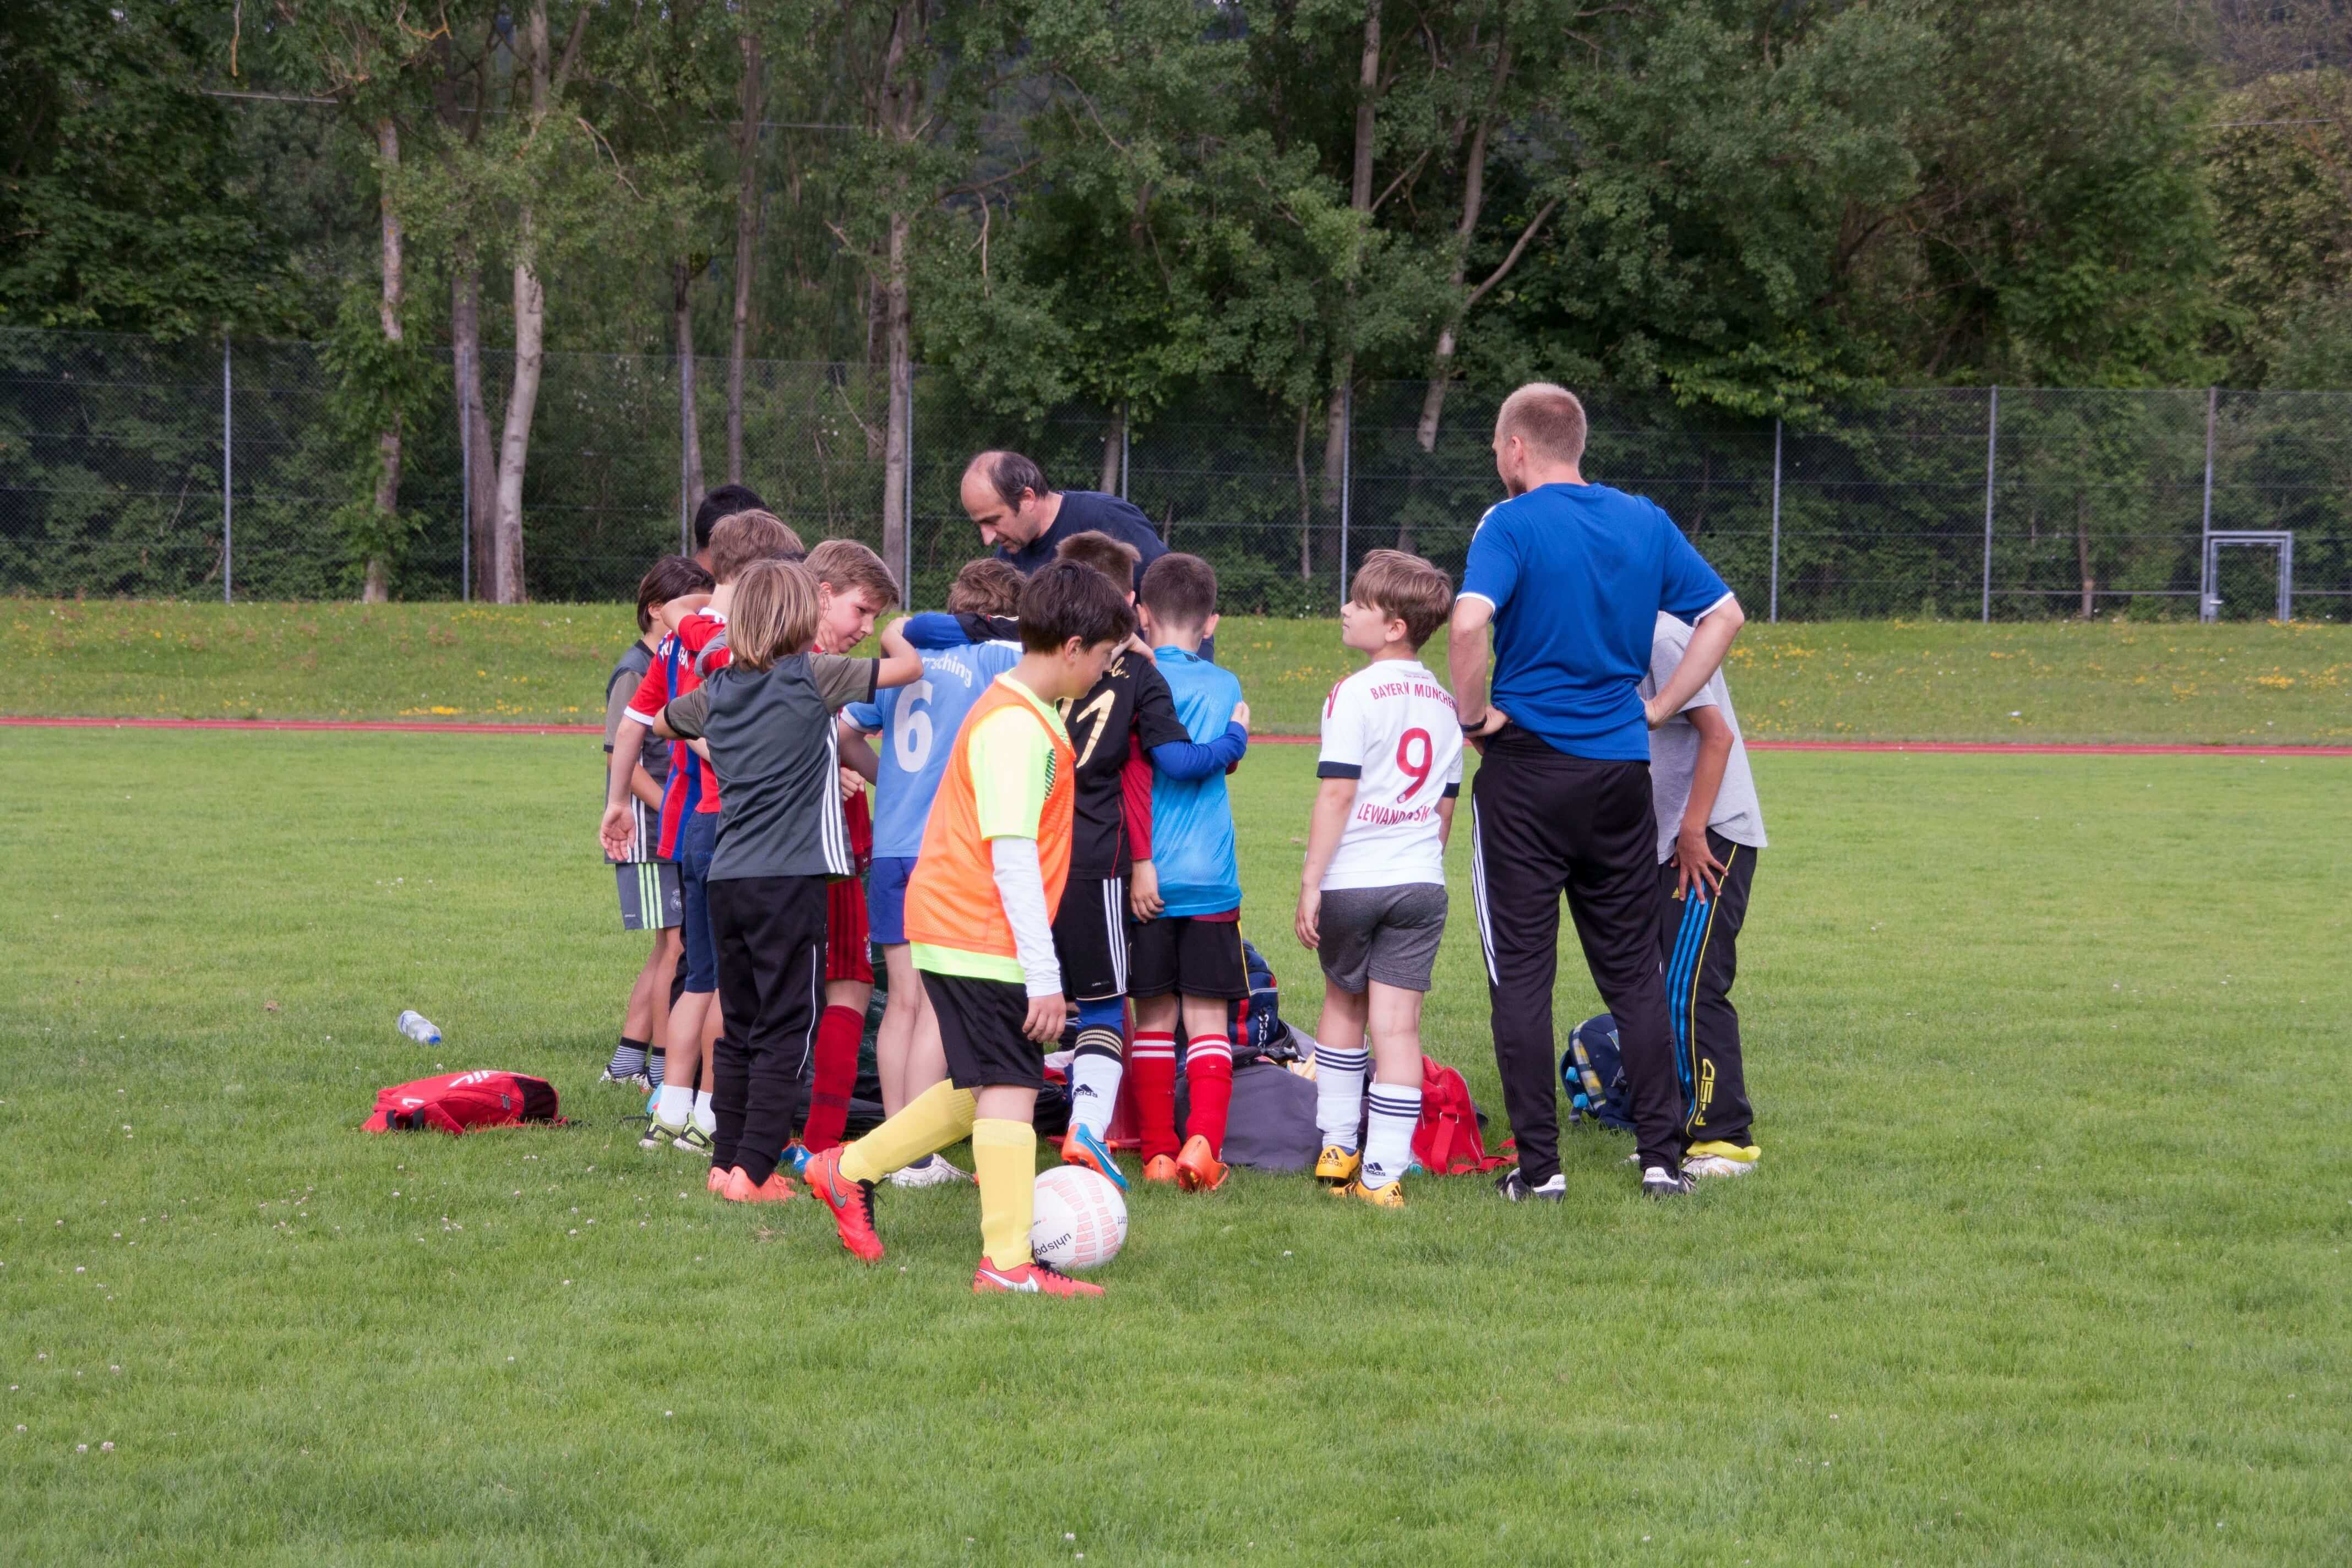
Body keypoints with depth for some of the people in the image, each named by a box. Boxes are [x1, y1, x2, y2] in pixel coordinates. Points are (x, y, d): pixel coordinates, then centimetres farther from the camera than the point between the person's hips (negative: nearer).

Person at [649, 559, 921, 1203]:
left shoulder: (718, 690, 11)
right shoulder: (815, 677, -6)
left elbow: (662, 722, 30)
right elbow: (909, 667, -2)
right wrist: (895, 635, 18)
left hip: (728, 878, 6)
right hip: (792, 879, -6)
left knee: (740, 1027, 15)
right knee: (787, 1029, -2)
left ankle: (727, 1160, 17)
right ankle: (753, 1168, -8)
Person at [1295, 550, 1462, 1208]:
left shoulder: (1355, 695, -9)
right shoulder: (1444, 704, 10)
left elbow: (1337, 792, -14)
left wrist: (1310, 883, -11)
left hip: (1352, 881, -4)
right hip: (1420, 882, 4)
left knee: (1343, 1002, 17)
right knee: (1397, 1023, 1)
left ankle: (1337, 1148, 22)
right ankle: (1384, 1173, -3)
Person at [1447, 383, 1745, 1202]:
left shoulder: (1512, 524, -10)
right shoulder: (1646, 521, 7)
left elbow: (1469, 621, -26)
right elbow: (1724, 615, 12)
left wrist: (1474, 713, -12)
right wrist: (1659, 706, 12)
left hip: (1528, 765, -4)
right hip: (1622, 767, 5)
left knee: (1522, 973, 2)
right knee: (1635, 971, 12)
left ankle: (1537, 1165, 1)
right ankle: (1662, 1155, 9)